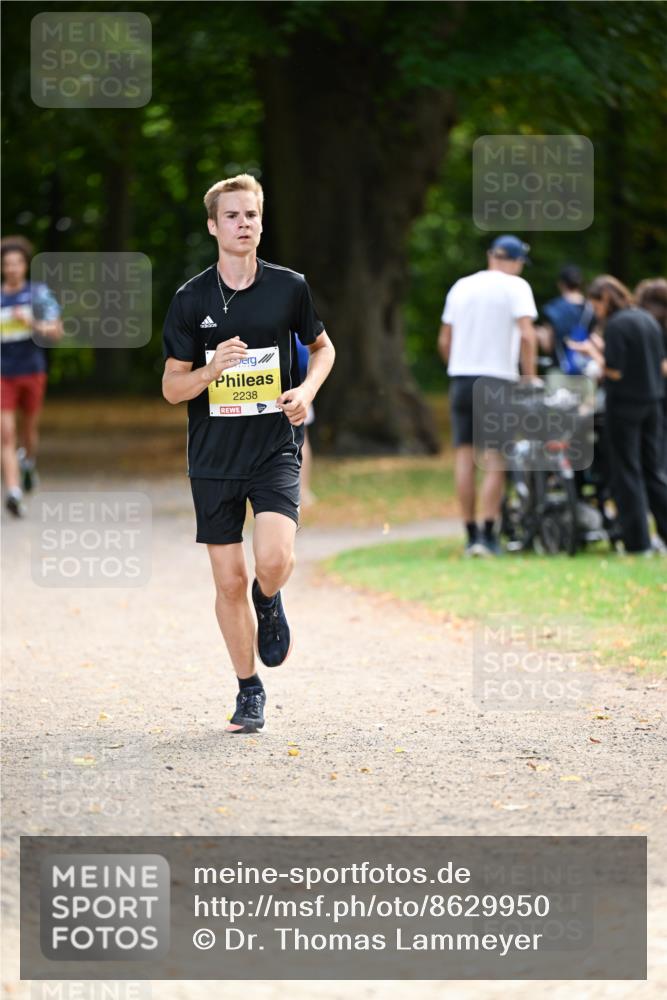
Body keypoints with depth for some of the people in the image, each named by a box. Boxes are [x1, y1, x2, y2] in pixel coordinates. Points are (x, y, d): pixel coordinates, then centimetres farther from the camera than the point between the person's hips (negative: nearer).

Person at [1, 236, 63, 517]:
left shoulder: (40, 293, -2)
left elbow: (57, 332, -6)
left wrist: (33, 324, -21)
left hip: (33, 373, 0)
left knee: (29, 430, 16)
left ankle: (29, 462, 50)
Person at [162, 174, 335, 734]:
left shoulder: (289, 287, 0)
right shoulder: (191, 300, -2)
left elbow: (323, 346, 17)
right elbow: (172, 388, 1)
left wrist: (307, 390, -3)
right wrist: (211, 370, -19)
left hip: (276, 447, -1)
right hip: (214, 456, 1)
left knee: (274, 556, -23)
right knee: (230, 582, 3)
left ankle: (270, 602, 14)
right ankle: (250, 690, 20)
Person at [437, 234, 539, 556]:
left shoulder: (461, 286, 13)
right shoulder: (516, 287, -2)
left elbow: (444, 341, 14)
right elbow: (527, 336, -14)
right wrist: (530, 376, -7)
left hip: (461, 377, 4)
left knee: (464, 456, 6)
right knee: (495, 458, -3)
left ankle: (471, 534, 7)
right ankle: (488, 535, -9)